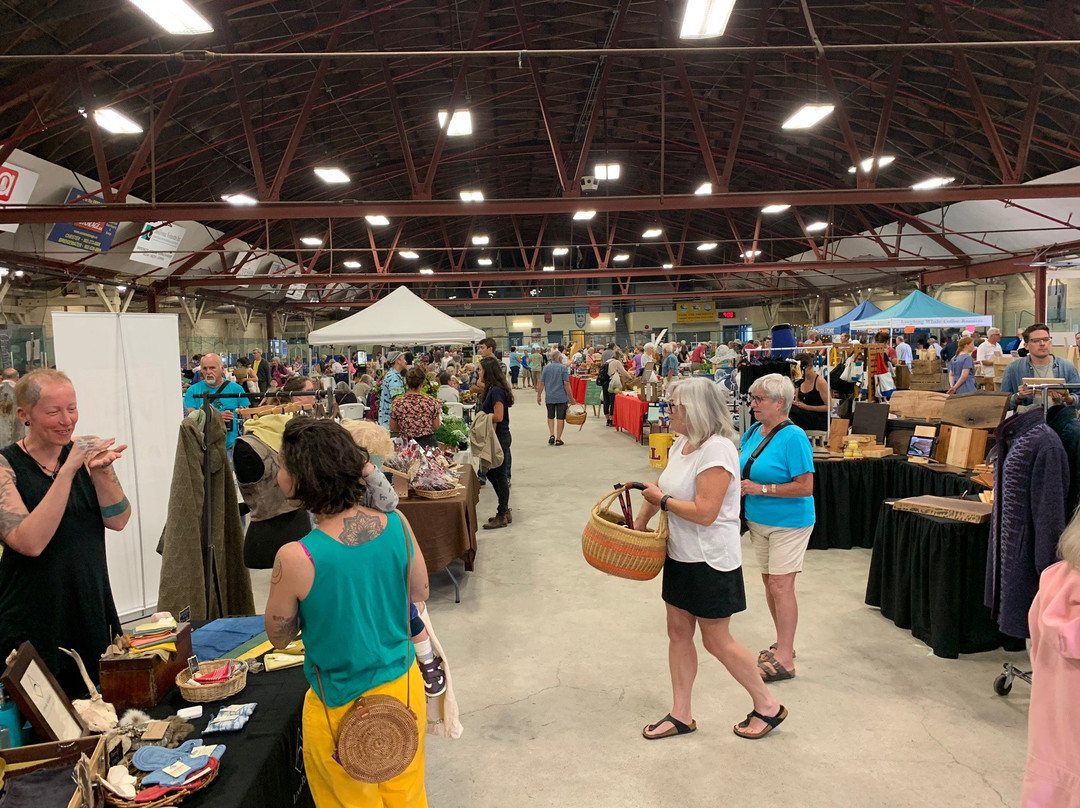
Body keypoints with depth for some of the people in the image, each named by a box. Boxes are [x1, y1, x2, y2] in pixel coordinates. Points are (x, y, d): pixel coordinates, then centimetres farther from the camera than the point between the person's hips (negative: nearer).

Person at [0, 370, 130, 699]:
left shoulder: (83, 453, 1)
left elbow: (118, 520, -6)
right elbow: (30, 542, -24)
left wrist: (102, 470, -22)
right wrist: (68, 470, -29)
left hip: (93, 613, 4)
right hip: (34, 626, -4)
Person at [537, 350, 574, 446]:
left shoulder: (546, 367, 2)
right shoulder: (563, 368, -8)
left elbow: (541, 383, 2)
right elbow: (566, 384, -12)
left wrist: (538, 396, 12)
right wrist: (571, 398, -6)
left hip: (549, 397, 3)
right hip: (562, 397, -3)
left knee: (550, 417, 18)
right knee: (560, 418, 4)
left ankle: (551, 435, 3)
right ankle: (558, 439, 5)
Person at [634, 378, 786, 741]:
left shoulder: (717, 450, -23)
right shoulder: (682, 444, 5)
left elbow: (705, 513, -28)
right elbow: (661, 489, 16)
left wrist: (662, 500, -17)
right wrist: (639, 522, 12)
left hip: (710, 561, -9)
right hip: (681, 555, 9)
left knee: (716, 640, 5)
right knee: (678, 633, 14)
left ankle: (768, 706, 26)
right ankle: (680, 715, 27)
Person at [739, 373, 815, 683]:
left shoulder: (793, 437, -19)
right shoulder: (753, 432, 4)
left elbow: (805, 487, -22)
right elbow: (742, 465, 18)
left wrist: (762, 488, -23)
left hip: (788, 523, -8)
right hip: (758, 521, 8)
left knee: (780, 585, -5)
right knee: (769, 582, 14)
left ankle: (784, 660, 3)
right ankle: (782, 644, 30)